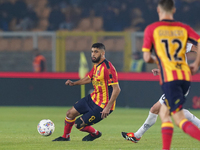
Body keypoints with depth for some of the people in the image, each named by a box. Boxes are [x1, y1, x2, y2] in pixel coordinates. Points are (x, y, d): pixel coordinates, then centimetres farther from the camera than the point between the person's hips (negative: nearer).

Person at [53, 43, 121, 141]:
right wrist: (74, 83, 10)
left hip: (102, 105, -9)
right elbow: (89, 78, 25)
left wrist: (108, 107, -30)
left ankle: (95, 134, 22)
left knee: (79, 124, -9)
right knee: (70, 113, 12)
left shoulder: (107, 68, -24)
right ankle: (65, 137, 36)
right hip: (93, 98, 9)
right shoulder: (96, 65, 5)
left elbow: (116, 89, -27)